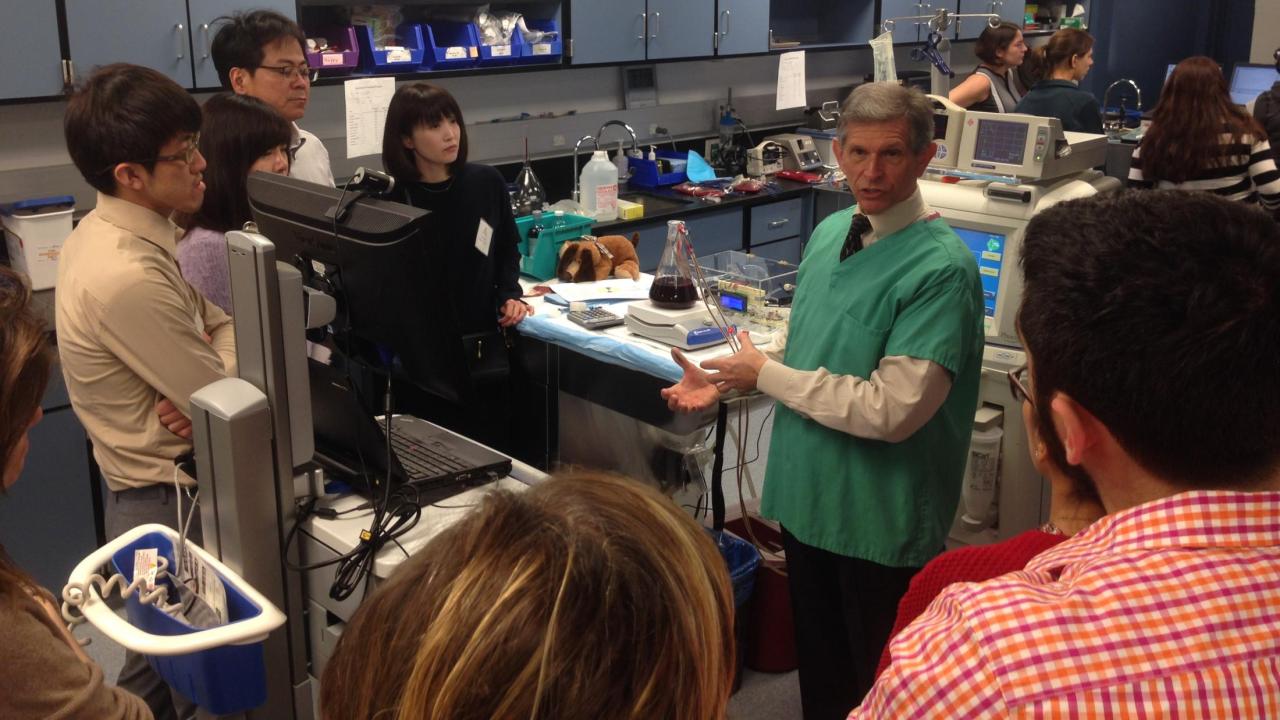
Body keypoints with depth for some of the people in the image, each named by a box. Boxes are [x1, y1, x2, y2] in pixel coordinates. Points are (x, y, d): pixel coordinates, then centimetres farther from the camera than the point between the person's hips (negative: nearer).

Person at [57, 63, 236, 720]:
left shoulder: (105, 230, 2)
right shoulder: (126, 278, -29)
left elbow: (218, 322, 7)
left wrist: (204, 379, -14)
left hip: (136, 485, 9)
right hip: (169, 505, -9)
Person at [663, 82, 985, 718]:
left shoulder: (941, 268, -21)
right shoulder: (831, 232, 3)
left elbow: (893, 410, -27)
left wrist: (766, 374, -18)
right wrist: (726, 383, 1)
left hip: (880, 522, -7)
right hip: (806, 496, 7)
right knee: (818, 668, 25)